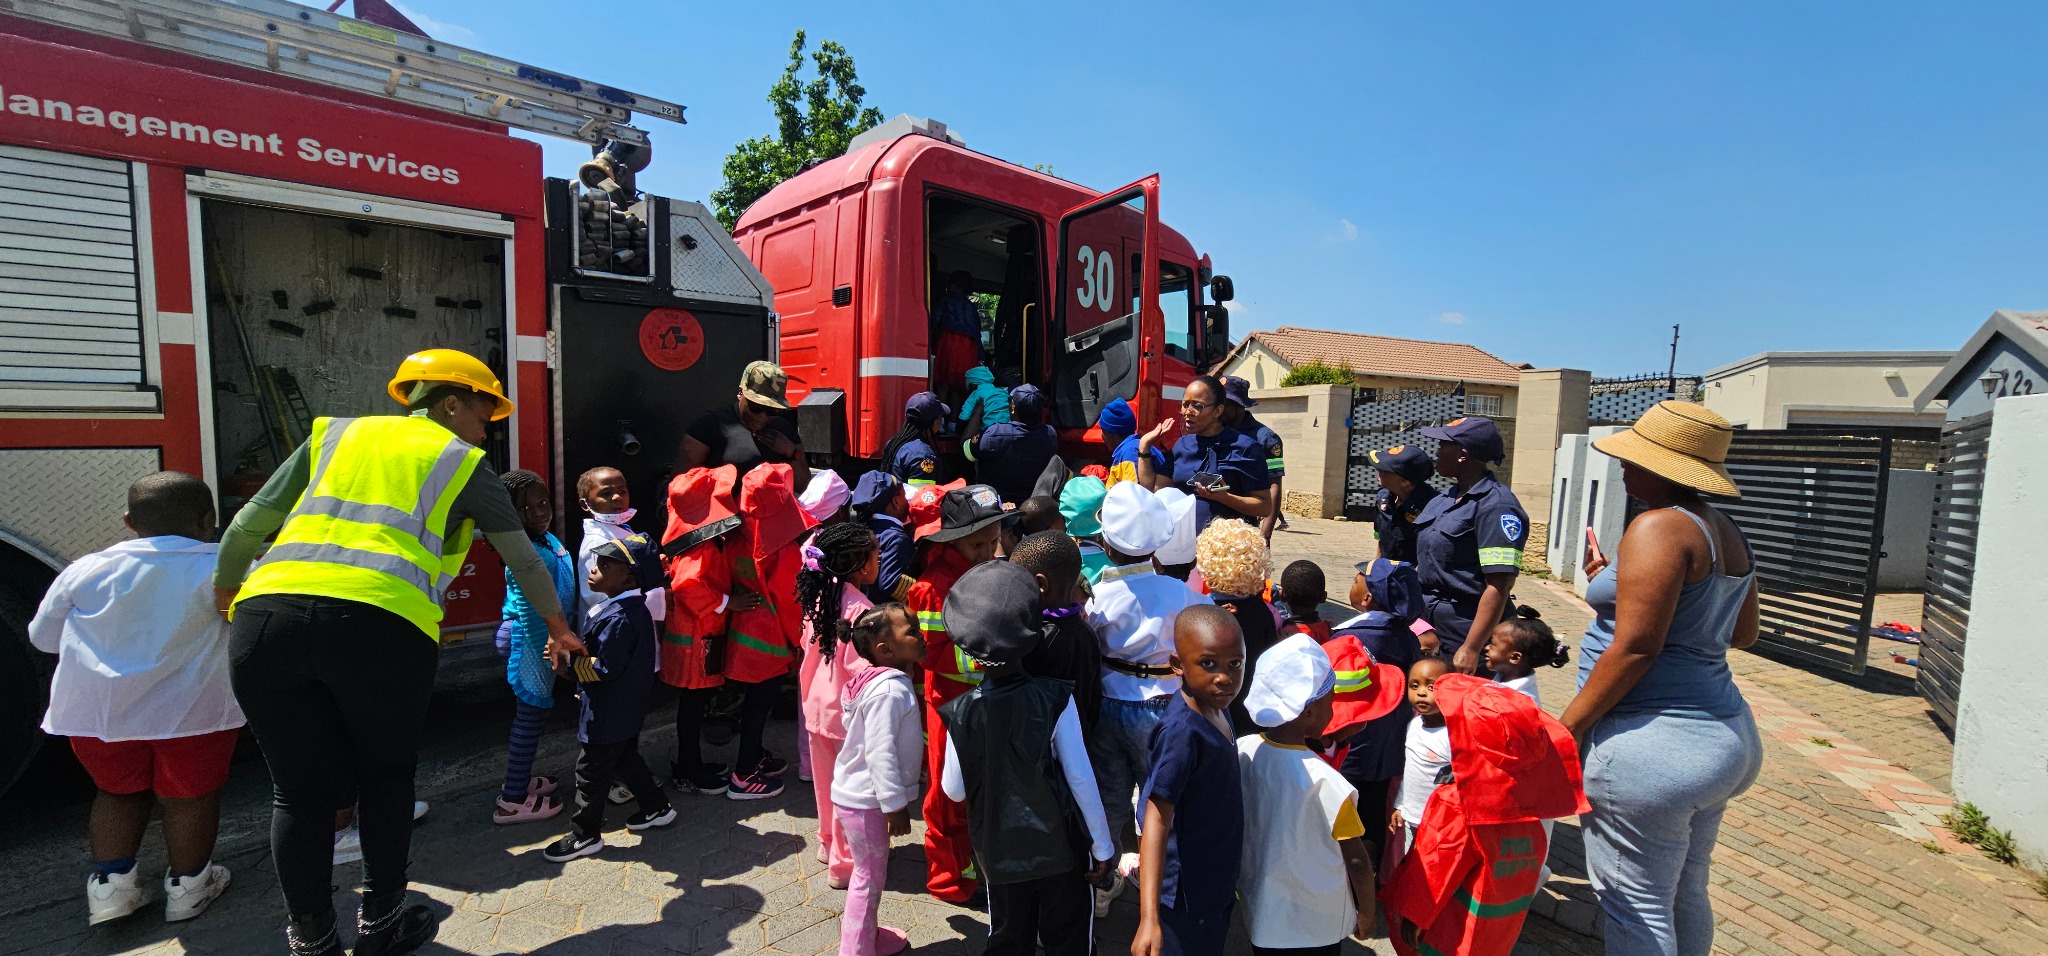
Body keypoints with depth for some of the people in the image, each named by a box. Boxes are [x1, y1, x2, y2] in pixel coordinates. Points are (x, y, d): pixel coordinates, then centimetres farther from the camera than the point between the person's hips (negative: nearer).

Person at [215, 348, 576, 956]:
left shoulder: (335, 433, 23)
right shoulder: (462, 461, 14)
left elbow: (249, 525, 21)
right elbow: (524, 560, 19)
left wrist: (224, 593, 39)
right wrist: (559, 628, 32)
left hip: (267, 615, 4)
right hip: (381, 624, -3)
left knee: (301, 790, 16)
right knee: (385, 775, 19)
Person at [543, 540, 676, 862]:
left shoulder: (618, 618, -27)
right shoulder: (633, 608, 4)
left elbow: (606, 669, -26)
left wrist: (570, 660, -16)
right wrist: (576, 653, 9)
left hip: (608, 714, -10)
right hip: (626, 711, 10)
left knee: (591, 772, 6)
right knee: (625, 760, 23)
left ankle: (585, 835, 21)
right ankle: (657, 807, 35)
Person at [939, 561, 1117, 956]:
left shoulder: (961, 713, -15)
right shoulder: (1055, 699, -20)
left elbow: (954, 790, -4)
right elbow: (1080, 778, -16)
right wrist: (1102, 845, -4)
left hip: (1000, 855, 2)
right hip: (1060, 848, -1)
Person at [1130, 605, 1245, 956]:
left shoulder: (1217, 708, -5)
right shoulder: (1182, 731, -30)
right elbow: (1157, 820, -31)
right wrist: (1149, 918, -36)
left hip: (1218, 884, 8)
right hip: (1187, 900, -8)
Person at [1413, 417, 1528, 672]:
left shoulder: (1495, 504, -14)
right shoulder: (1442, 501, 10)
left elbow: (1499, 587, -20)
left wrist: (1472, 649, -23)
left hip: (1465, 634, -7)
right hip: (1430, 627, 7)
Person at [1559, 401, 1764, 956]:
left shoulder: (1659, 527, -17)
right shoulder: (1728, 534, 11)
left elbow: (1634, 649, -21)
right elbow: (1743, 634, 22)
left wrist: (1565, 728, -14)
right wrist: (1619, 587, 21)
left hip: (1654, 745, -10)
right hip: (1723, 738, 10)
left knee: (1636, 908, 3)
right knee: (1685, 899, 23)